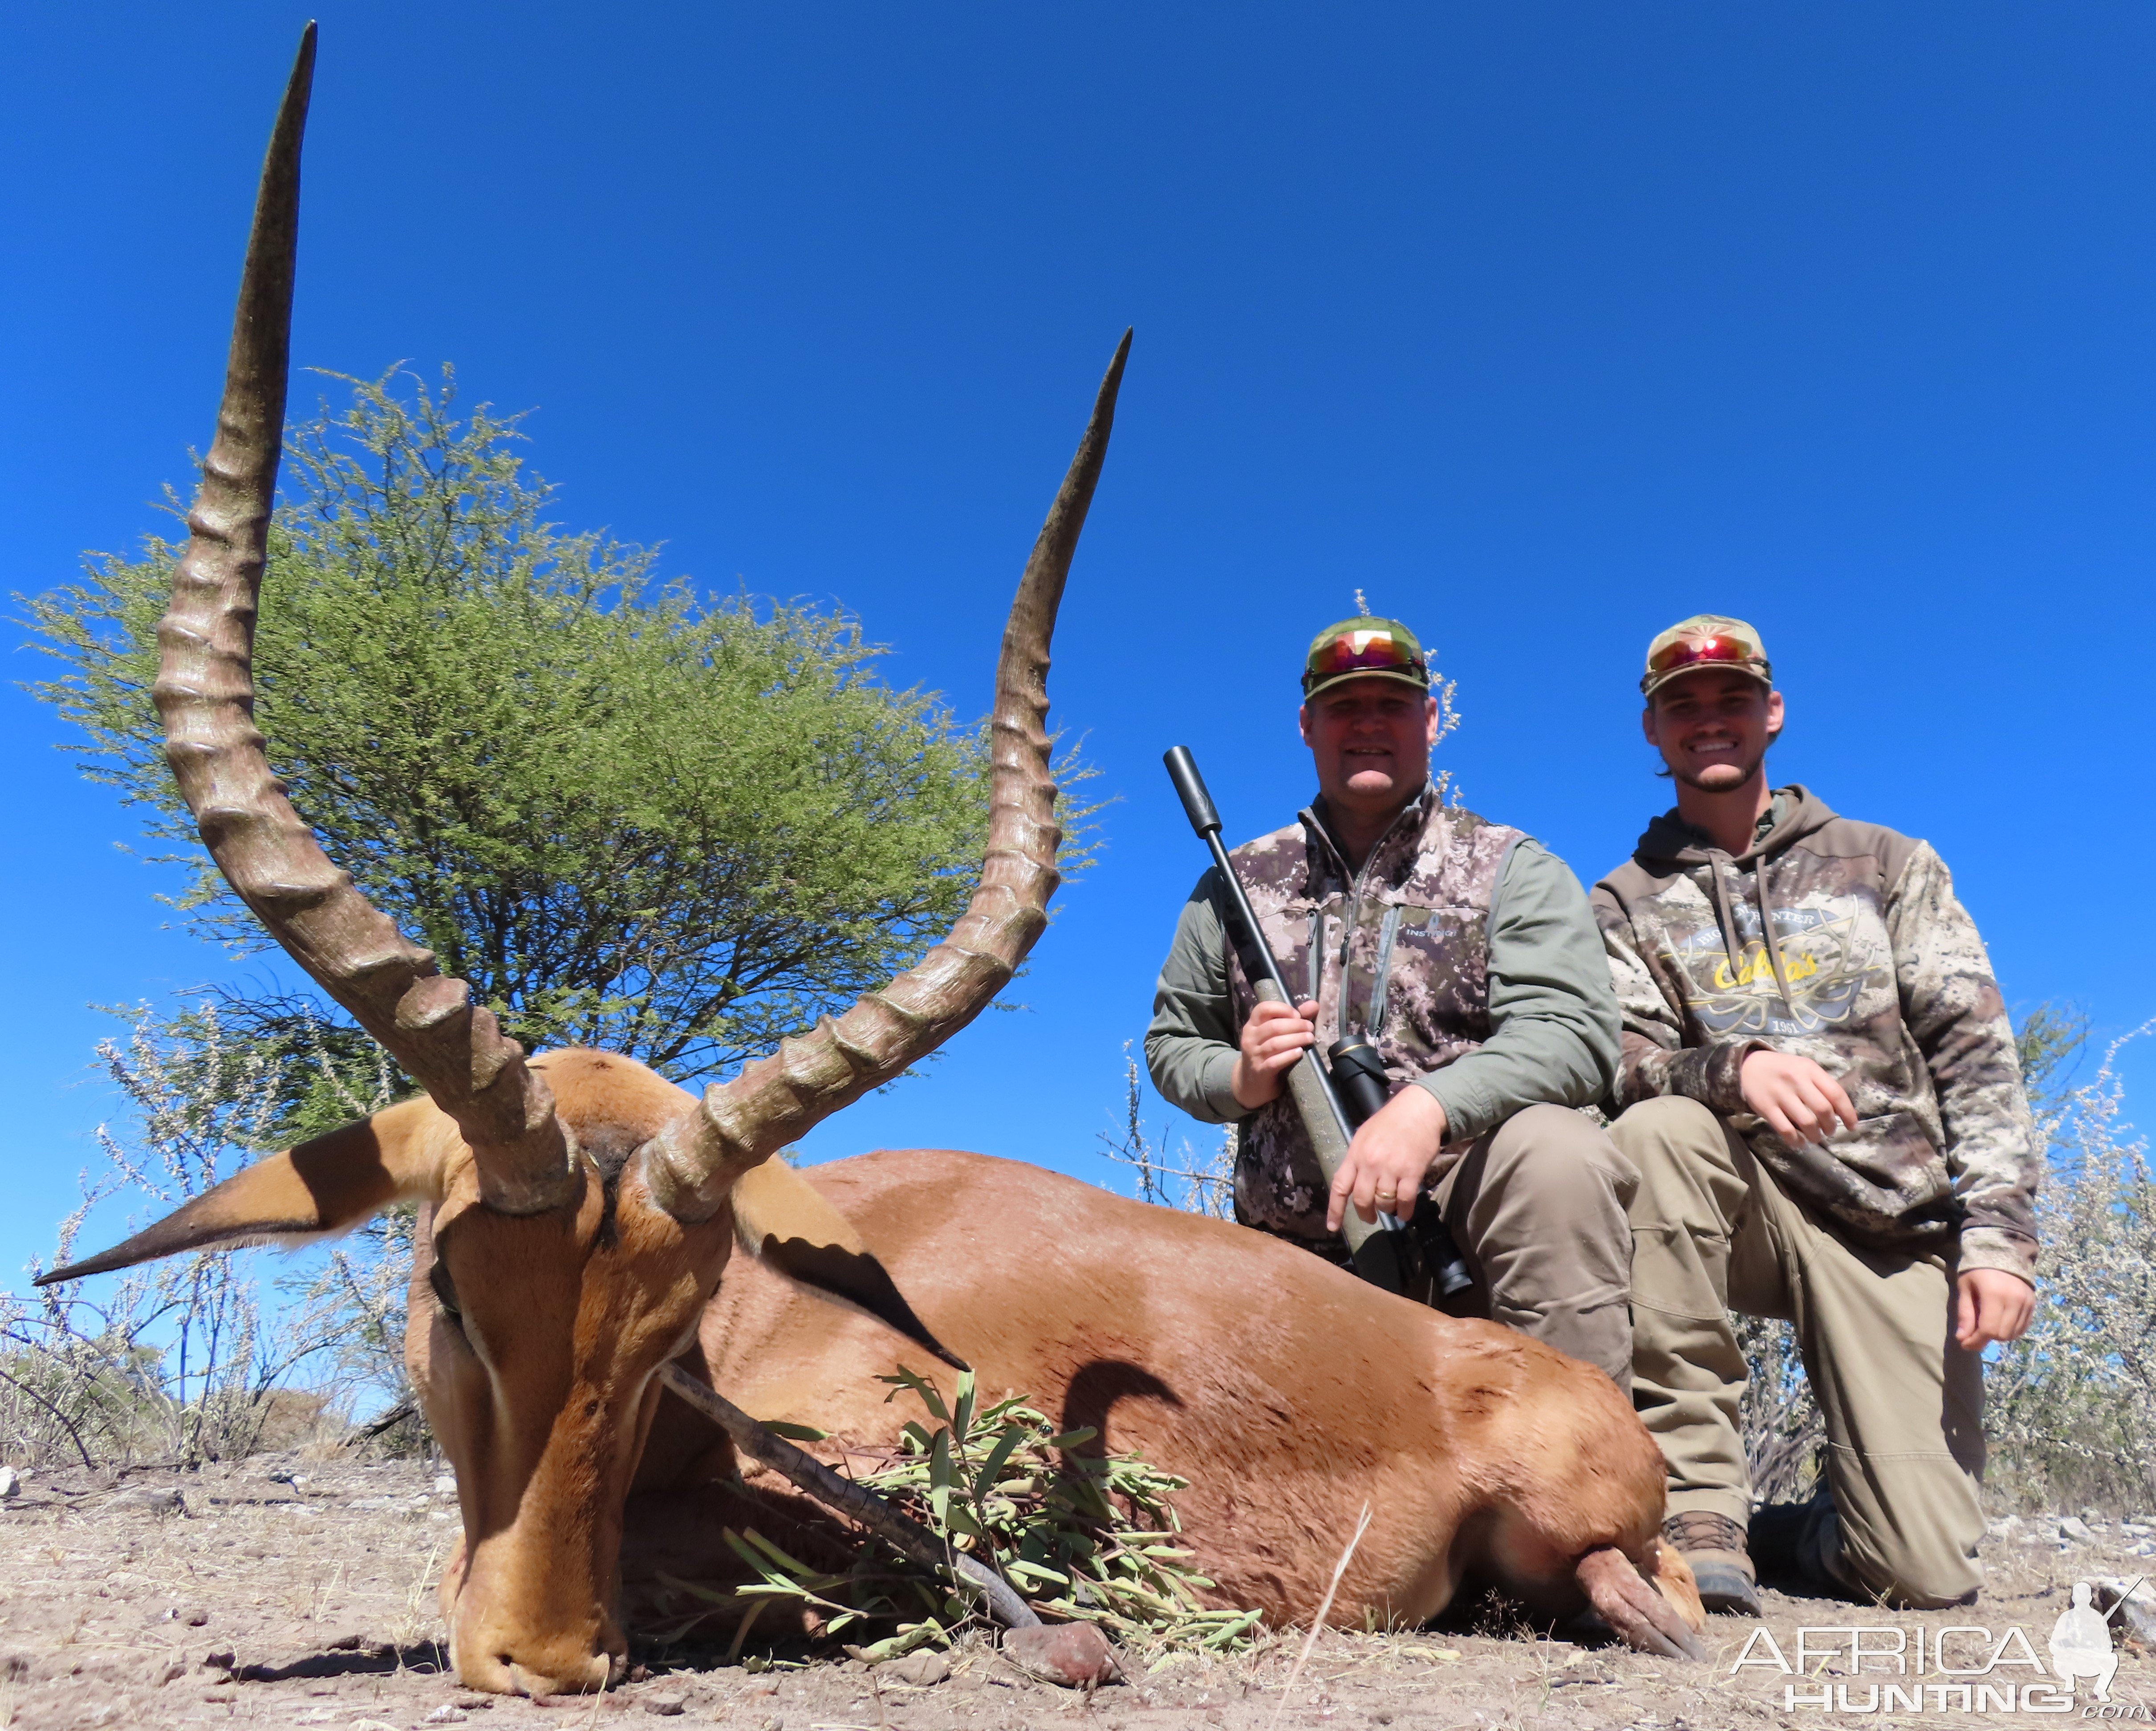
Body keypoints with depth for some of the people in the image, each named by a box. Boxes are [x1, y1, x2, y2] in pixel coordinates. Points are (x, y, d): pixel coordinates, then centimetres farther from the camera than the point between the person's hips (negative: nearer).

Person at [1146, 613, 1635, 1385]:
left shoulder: (1513, 870, 4)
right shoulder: (1238, 885, 13)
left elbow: (1574, 1032, -12)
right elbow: (1170, 1044, 17)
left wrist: (1429, 1106, -29)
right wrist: (1240, 1080, -7)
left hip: (1465, 1201, -2)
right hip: (1296, 1248, 3)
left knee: (1555, 1154, -34)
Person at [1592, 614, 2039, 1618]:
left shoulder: (1887, 866, 12)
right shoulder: (1623, 905, 9)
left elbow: (1976, 1051, 4)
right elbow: (1626, 1065, -6)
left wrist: (1998, 1232, -9)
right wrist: (1734, 1067, -29)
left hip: (1893, 1224, 1)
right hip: (1738, 1212, 0)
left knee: (1926, 1571, -14)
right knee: (1653, 1132, -37)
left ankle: (1793, 1533, 23)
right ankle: (1698, 1501, -26)